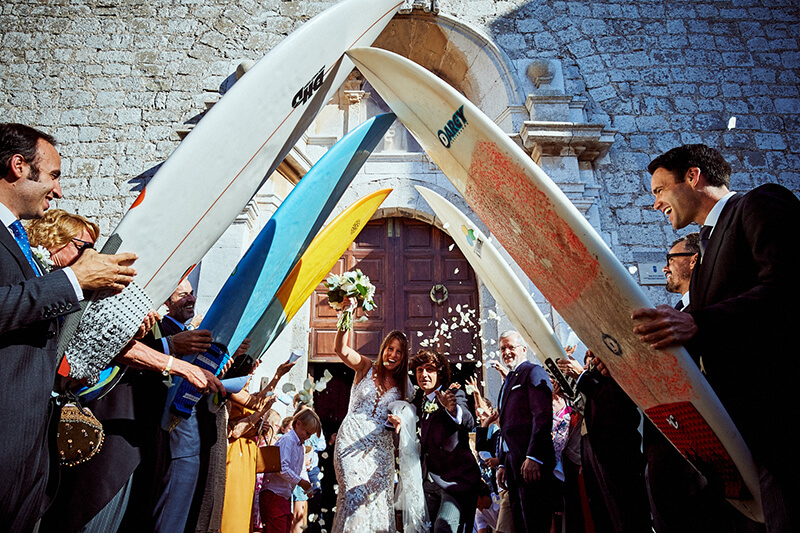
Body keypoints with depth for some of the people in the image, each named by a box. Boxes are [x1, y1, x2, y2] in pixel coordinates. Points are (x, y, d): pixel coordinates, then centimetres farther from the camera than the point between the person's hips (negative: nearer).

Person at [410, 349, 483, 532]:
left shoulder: (454, 394, -10)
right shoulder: (419, 399, 9)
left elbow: (469, 423, -29)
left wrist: (452, 408, -51)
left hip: (456, 477, -6)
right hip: (429, 480, 7)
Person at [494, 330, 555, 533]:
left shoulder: (534, 372, -3)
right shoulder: (508, 381, 24)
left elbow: (543, 416, -15)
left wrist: (533, 457, -22)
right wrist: (502, 464, 17)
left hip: (530, 461, -9)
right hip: (512, 461, 9)